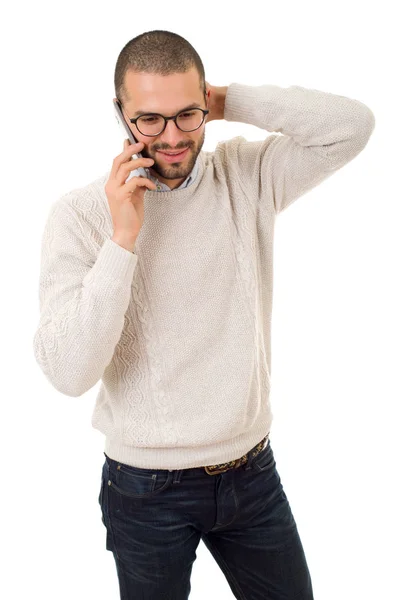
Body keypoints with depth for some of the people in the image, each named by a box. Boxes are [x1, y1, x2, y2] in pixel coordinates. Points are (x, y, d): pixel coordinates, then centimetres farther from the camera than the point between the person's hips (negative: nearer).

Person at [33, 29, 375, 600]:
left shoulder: (248, 177, -4)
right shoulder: (79, 213, -14)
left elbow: (353, 125, -14)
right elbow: (69, 373, -21)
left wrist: (230, 101, -14)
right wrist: (122, 241, -27)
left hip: (253, 469, 3)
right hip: (147, 488, -2)